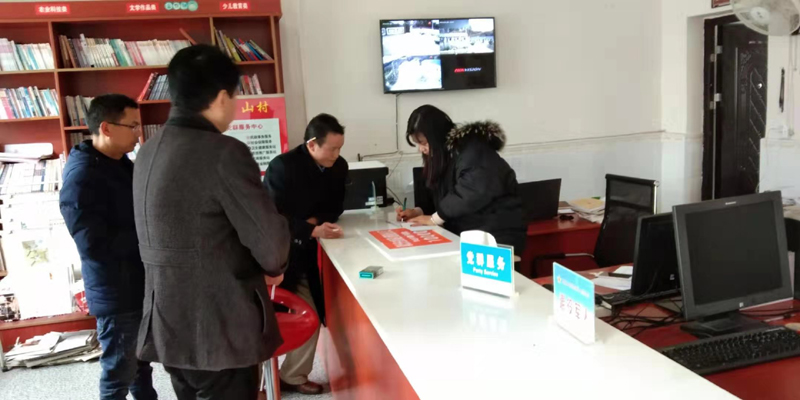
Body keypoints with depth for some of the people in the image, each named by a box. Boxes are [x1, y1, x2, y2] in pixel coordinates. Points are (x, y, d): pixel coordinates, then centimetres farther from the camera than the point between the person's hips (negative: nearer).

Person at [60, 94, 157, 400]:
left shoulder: (121, 164, 6)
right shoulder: (81, 176, -21)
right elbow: (94, 244, -26)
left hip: (140, 284, 8)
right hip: (116, 292, -8)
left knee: (141, 361, 23)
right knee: (119, 371, 7)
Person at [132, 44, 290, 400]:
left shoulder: (148, 152, 6)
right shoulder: (224, 153, -19)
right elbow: (271, 244, -19)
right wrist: (274, 267, 4)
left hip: (168, 326, 8)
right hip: (219, 331, -8)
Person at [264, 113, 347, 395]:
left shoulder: (338, 167, 0)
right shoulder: (282, 167, -19)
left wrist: (315, 220, -13)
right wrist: (313, 231, -32)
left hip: (304, 255, 6)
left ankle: (292, 377, 23)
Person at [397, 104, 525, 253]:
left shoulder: (473, 151, -14)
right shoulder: (447, 153, 14)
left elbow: (471, 195, -28)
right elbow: (441, 199, 17)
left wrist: (434, 219, -19)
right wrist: (418, 212, 0)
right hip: (466, 234, 8)